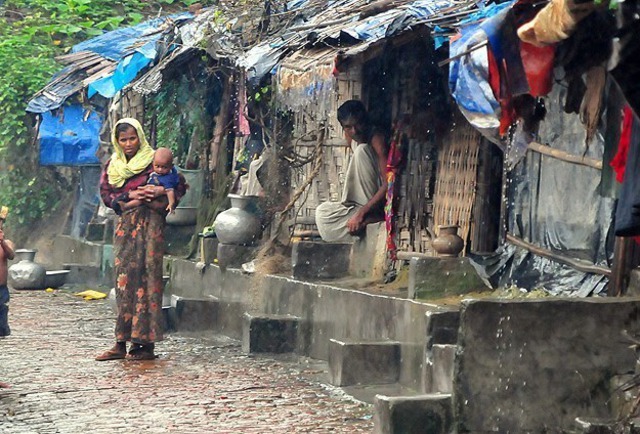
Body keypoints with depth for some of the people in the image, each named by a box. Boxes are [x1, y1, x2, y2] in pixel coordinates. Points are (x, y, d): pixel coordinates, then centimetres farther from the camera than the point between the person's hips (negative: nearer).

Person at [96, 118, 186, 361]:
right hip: (125, 225, 5)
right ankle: (121, 343, 2)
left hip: (149, 224, -5)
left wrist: (162, 191, -16)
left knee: (146, 279, -8)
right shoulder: (112, 166, 16)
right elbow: (106, 194, 7)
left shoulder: (153, 161, 2)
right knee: (124, 279, 1)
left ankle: (145, 343, -8)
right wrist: (130, 196, -8)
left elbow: (181, 185, 1)